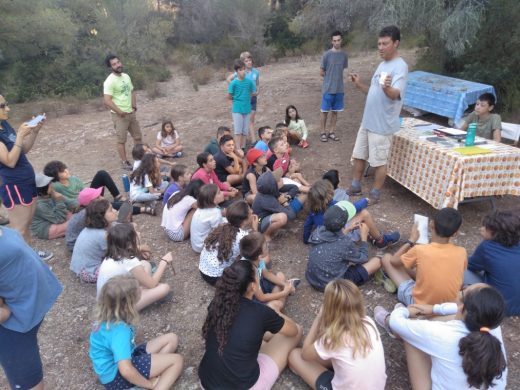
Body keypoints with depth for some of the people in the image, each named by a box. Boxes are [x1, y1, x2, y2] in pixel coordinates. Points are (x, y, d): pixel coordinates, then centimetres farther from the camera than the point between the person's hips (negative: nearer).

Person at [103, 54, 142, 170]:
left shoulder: (126, 76, 7)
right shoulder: (110, 81, -16)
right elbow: (107, 101, -22)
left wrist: (134, 105, 8)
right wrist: (120, 112, -18)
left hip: (131, 113, 7)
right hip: (119, 115, -7)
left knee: (138, 136, 15)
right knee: (122, 140, 2)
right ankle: (124, 162, 14)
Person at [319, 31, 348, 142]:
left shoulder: (344, 54, 4)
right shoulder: (327, 54, -8)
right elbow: (321, 72, -4)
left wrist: (335, 77, 5)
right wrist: (331, 77, 3)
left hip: (339, 89, 4)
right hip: (328, 89, -4)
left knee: (335, 111, 10)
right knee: (325, 112, 3)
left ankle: (331, 132, 21)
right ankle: (323, 132, 14)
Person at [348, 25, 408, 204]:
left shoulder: (400, 66, -16)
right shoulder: (382, 64, 12)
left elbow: (394, 94, -31)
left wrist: (387, 87, -52)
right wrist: (359, 84, 7)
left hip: (383, 124, -9)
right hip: (368, 120, 9)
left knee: (379, 162, 3)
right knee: (358, 155, 17)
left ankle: (375, 194, 19)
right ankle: (355, 186, 33)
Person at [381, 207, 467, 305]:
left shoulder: (420, 250, -23)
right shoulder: (462, 253, -14)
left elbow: (394, 260, -4)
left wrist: (411, 240, 6)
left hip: (418, 303, -4)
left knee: (387, 258, 7)